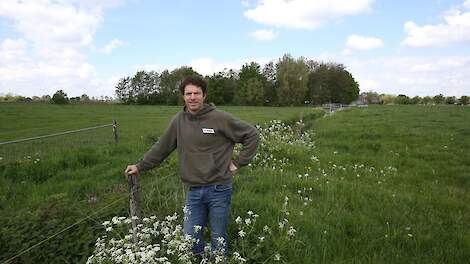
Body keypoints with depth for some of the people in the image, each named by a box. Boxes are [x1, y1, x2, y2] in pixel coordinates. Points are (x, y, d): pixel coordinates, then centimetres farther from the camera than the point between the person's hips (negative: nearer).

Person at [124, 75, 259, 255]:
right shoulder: (179, 120, 3)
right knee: (190, 242, 9)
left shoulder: (220, 118, -9)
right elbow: (161, 148, 12)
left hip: (218, 189, -3)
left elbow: (252, 134, -3)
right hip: (193, 190, 3)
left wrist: (238, 162, -3)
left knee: (219, 241, 10)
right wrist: (140, 166, 13)